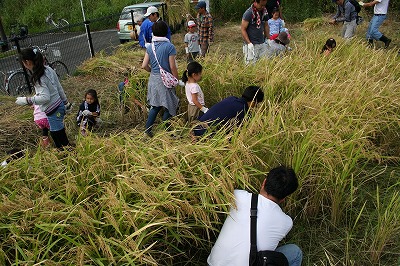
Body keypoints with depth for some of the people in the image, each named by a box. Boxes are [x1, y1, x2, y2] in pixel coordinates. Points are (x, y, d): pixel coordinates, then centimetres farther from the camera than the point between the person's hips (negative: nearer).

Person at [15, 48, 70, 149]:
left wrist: (26, 100, -17)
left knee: (60, 142, 0)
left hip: (53, 111, -9)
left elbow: (45, 97, -26)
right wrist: (65, 101, 21)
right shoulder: (48, 69, 4)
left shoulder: (37, 77, -20)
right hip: (59, 106, 9)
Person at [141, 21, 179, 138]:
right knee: (169, 106, 11)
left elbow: (144, 66, 1)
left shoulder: (150, 47, 2)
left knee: (156, 105, 19)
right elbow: (172, 67, -13)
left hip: (153, 79, 6)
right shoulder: (169, 46, -13)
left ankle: (147, 128, 19)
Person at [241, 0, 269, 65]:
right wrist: (249, 43, -19)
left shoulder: (264, 12, 8)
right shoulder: (248, 13, -11)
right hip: (252, 45, -6)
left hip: (262, 43, 6)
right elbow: (243, 29, -12)